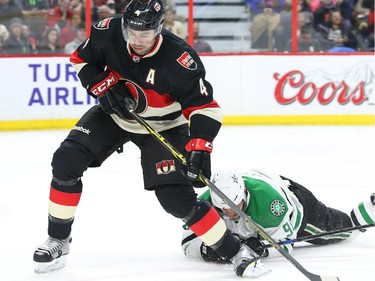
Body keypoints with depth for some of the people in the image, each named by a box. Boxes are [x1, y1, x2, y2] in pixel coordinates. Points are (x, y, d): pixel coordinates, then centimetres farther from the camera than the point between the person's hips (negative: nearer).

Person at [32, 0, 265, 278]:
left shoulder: (180, 59, -32)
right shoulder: (107, 33, -22)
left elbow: (204, 106, -26)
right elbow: (82, 59, -2)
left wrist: (199, 148, -37)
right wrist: (105, 86, -18)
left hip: (162, 126, -4)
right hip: (113, 114, 4)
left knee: (176, 197, -15)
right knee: (66, 161, -11)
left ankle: (236, 252, -3)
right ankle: (58, 240, 6)